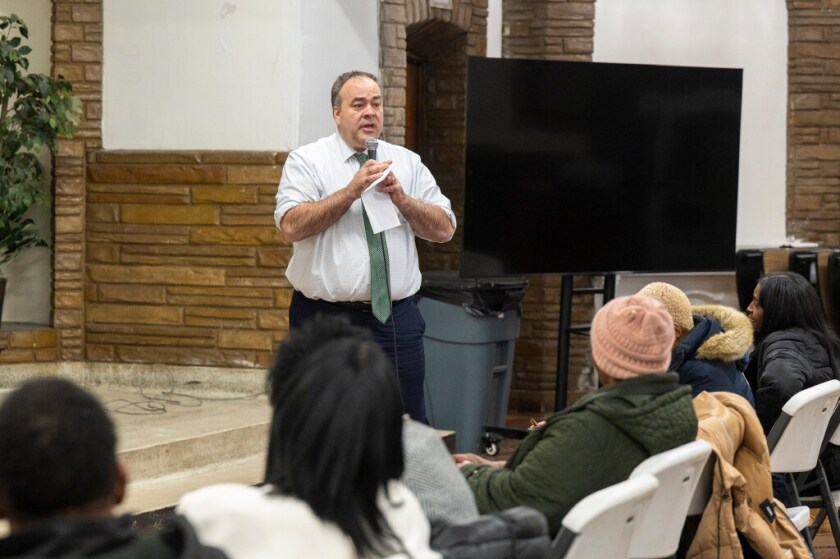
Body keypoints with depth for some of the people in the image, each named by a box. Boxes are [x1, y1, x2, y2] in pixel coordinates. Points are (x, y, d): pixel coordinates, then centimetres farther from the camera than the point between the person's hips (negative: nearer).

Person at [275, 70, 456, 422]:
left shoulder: (408, 164, 12)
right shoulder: (307, 162, 1)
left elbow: (444, 229, 6)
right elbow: (292, 225, -14)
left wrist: (400, 198, -10)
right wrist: (352, 191, -18)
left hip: (396, 318, 3)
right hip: (326, 317, -3)